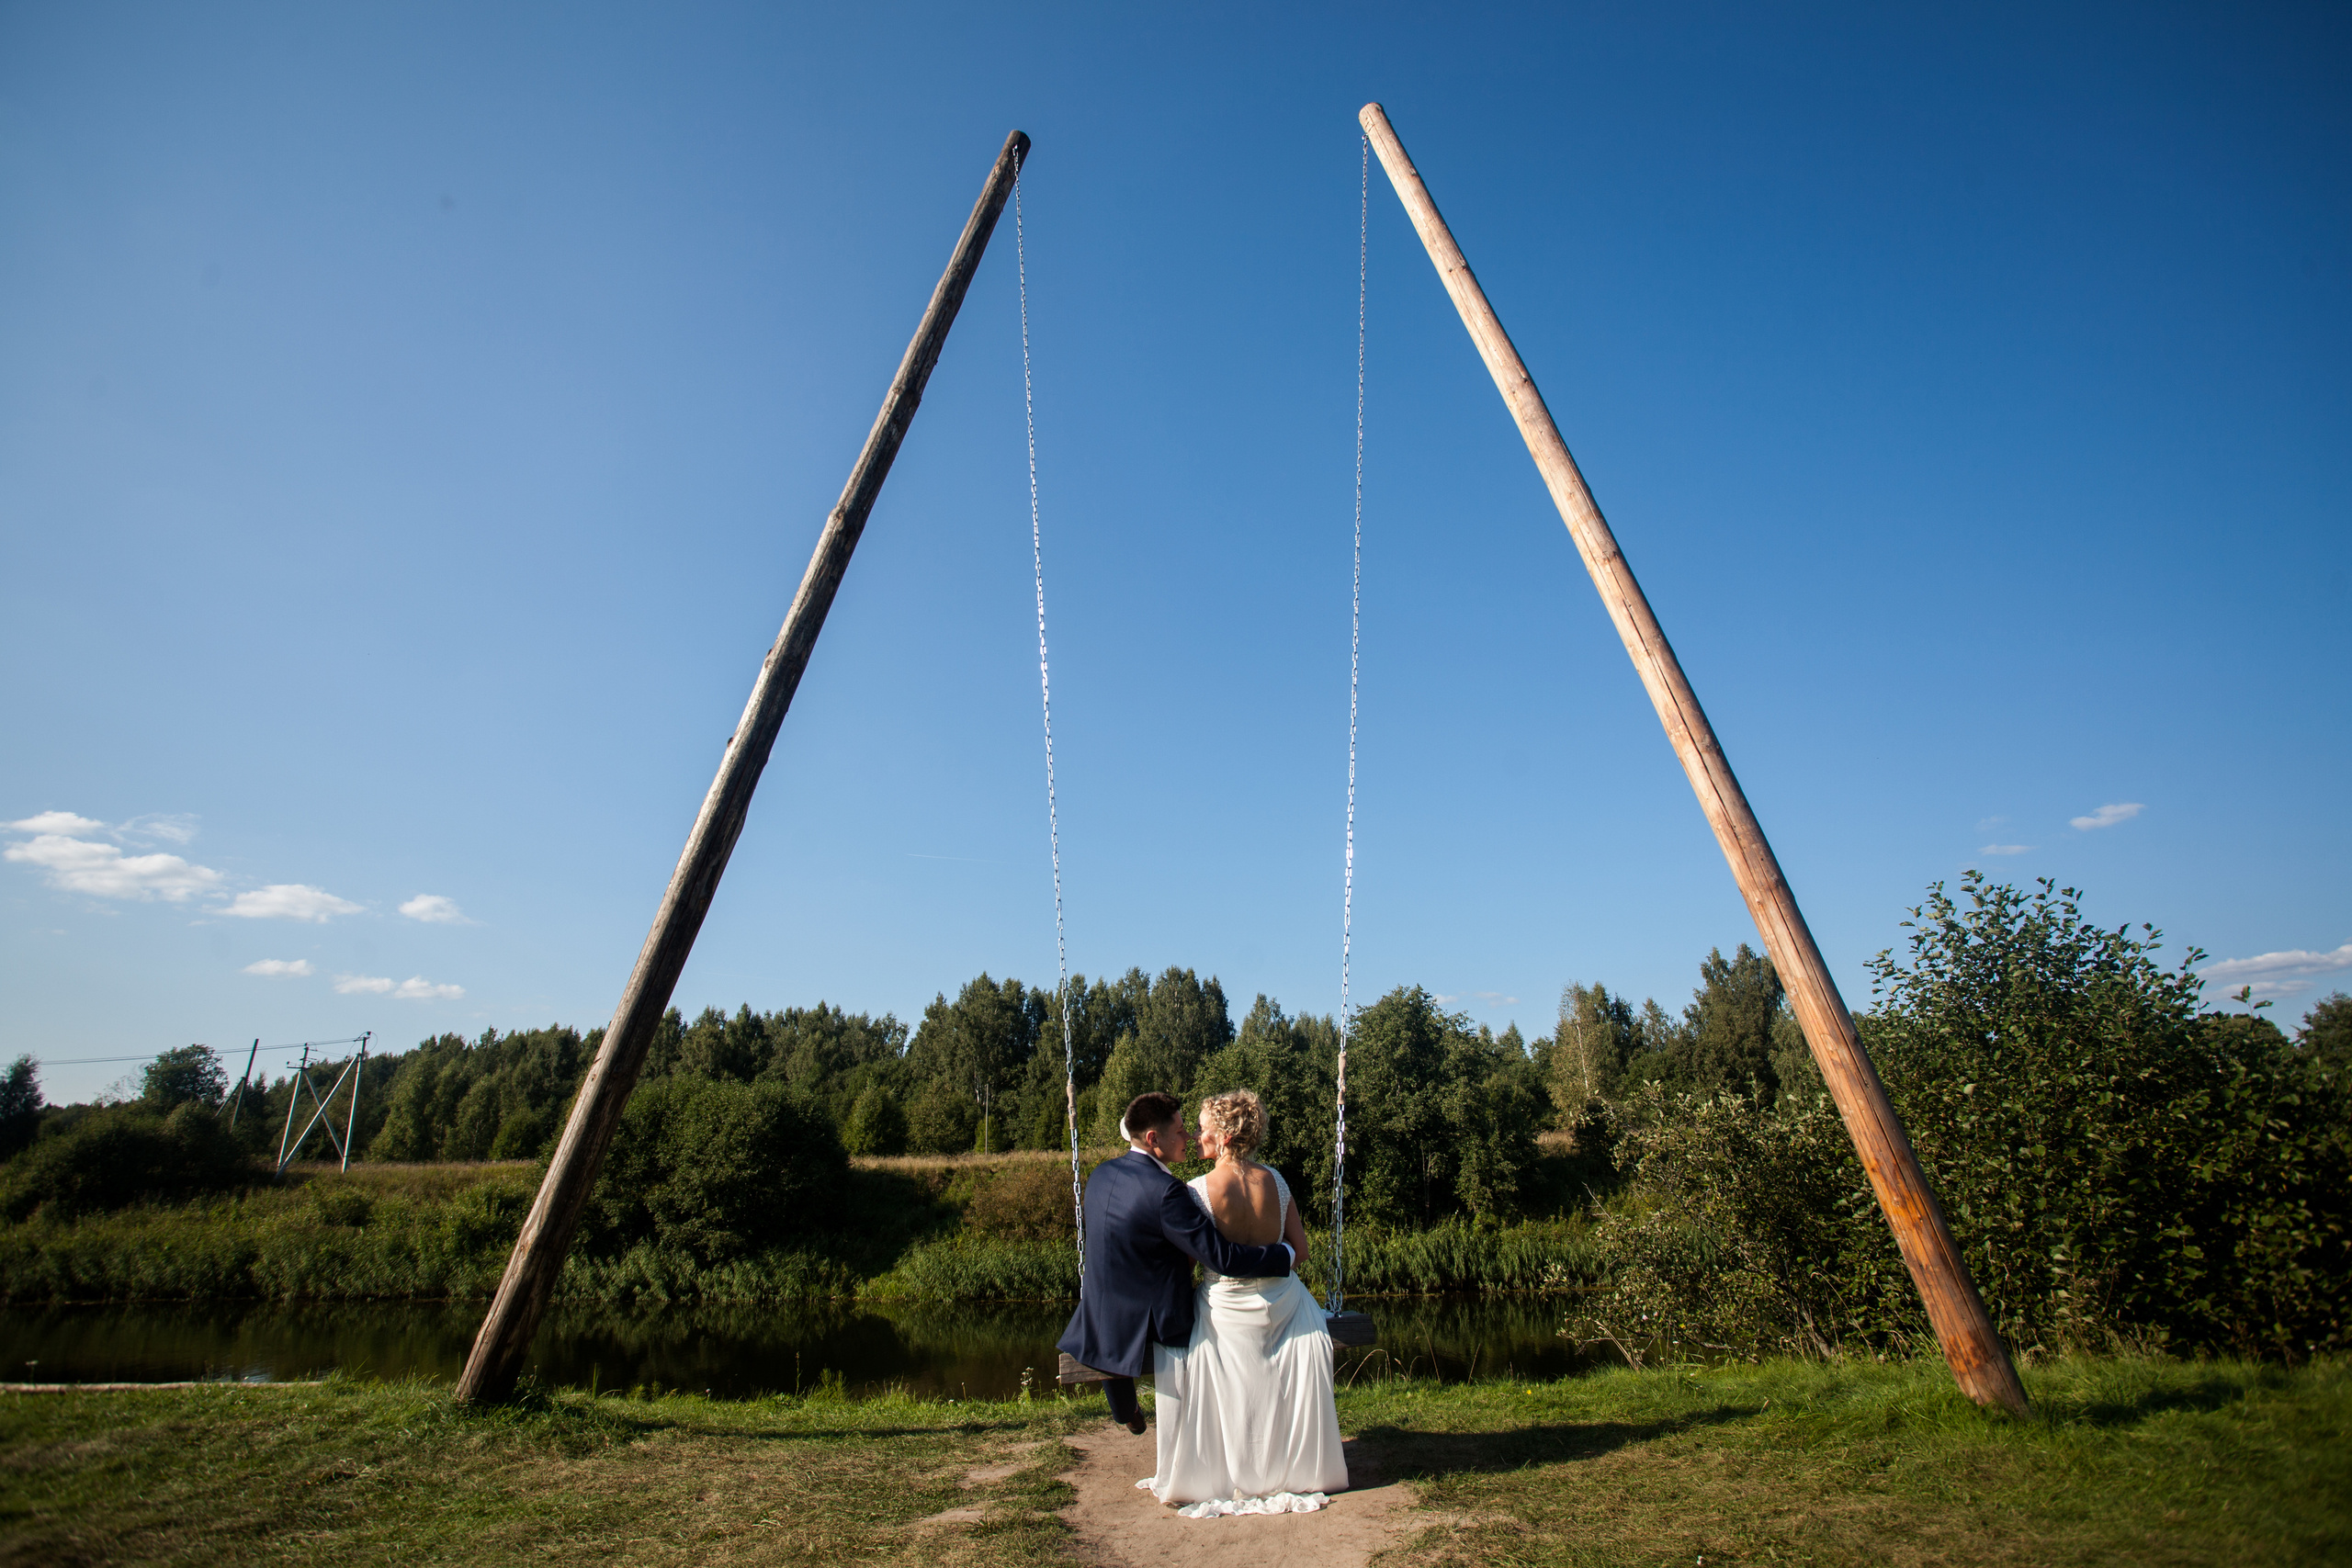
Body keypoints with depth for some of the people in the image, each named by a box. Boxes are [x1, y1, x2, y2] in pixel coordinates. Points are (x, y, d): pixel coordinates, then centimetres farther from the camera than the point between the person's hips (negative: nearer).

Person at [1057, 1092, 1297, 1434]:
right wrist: (1285, 1254, -14)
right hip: (1153, 1334, -6)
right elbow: (1222, 1258, -27)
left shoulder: (1101, 1174, -1)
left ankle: (1126, 1415, 59)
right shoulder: (1165, 1191, -26)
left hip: (1099, 1331, 6)